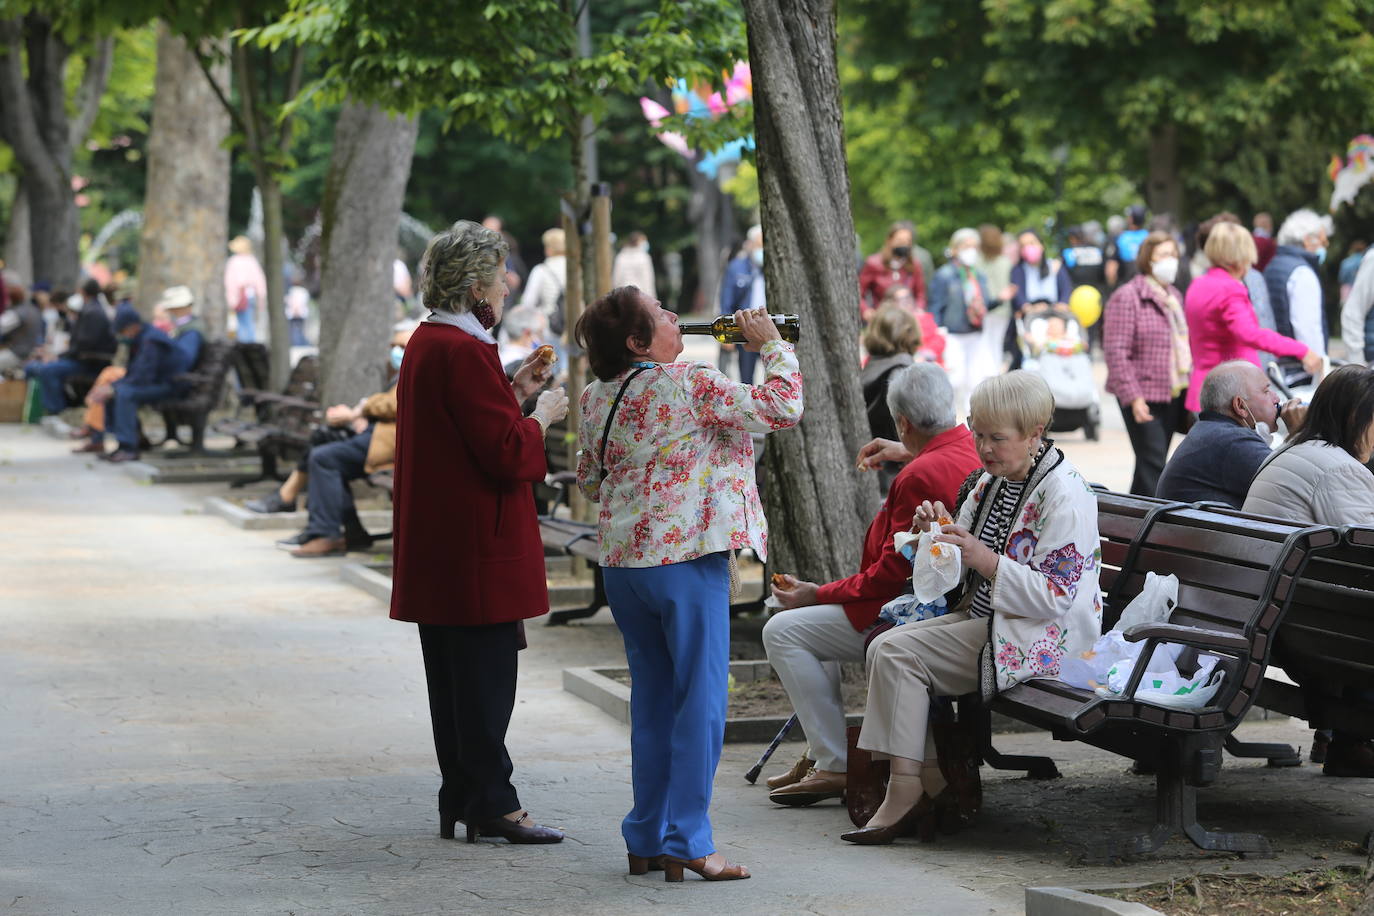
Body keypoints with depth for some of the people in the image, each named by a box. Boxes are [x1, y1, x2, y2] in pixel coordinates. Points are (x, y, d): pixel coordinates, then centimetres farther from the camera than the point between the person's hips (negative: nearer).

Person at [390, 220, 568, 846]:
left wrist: (514, 392, 16)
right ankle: (493, 806, 0)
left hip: (436, 547, 10)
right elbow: (506, 454, -21)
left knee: (454, 674, 14)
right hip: (477, 547, -10)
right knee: (486, 675, -4)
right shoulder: (464, 351, -19)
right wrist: (541, 414, -4)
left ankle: (460, 802, 21)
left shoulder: (425, 343, 13)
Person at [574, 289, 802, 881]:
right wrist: (771, 344, 1)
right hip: (687, 556, -7)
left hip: (622, 561, 7)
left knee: (651, 697, 15)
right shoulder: (693, 386, -13)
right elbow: (783, 408, -11)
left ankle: (646, 838, 18)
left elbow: (590, 481, 18)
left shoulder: (596, 399, 7)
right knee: (700, 697, -1)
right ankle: (687, 841, -3)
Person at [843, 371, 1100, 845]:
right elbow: (959, 571, 19)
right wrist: (935, 534, -3)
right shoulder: (993, 480, 11)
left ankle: (907, 792, -15)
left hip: (1040, 639, -10)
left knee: (897, 653, -19)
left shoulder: (1064, 495, -17)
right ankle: (933, 783, -5)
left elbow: (1056, 596, -21)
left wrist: (985, 558, -27)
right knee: (885, 647, -5)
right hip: (983, 615, 10)